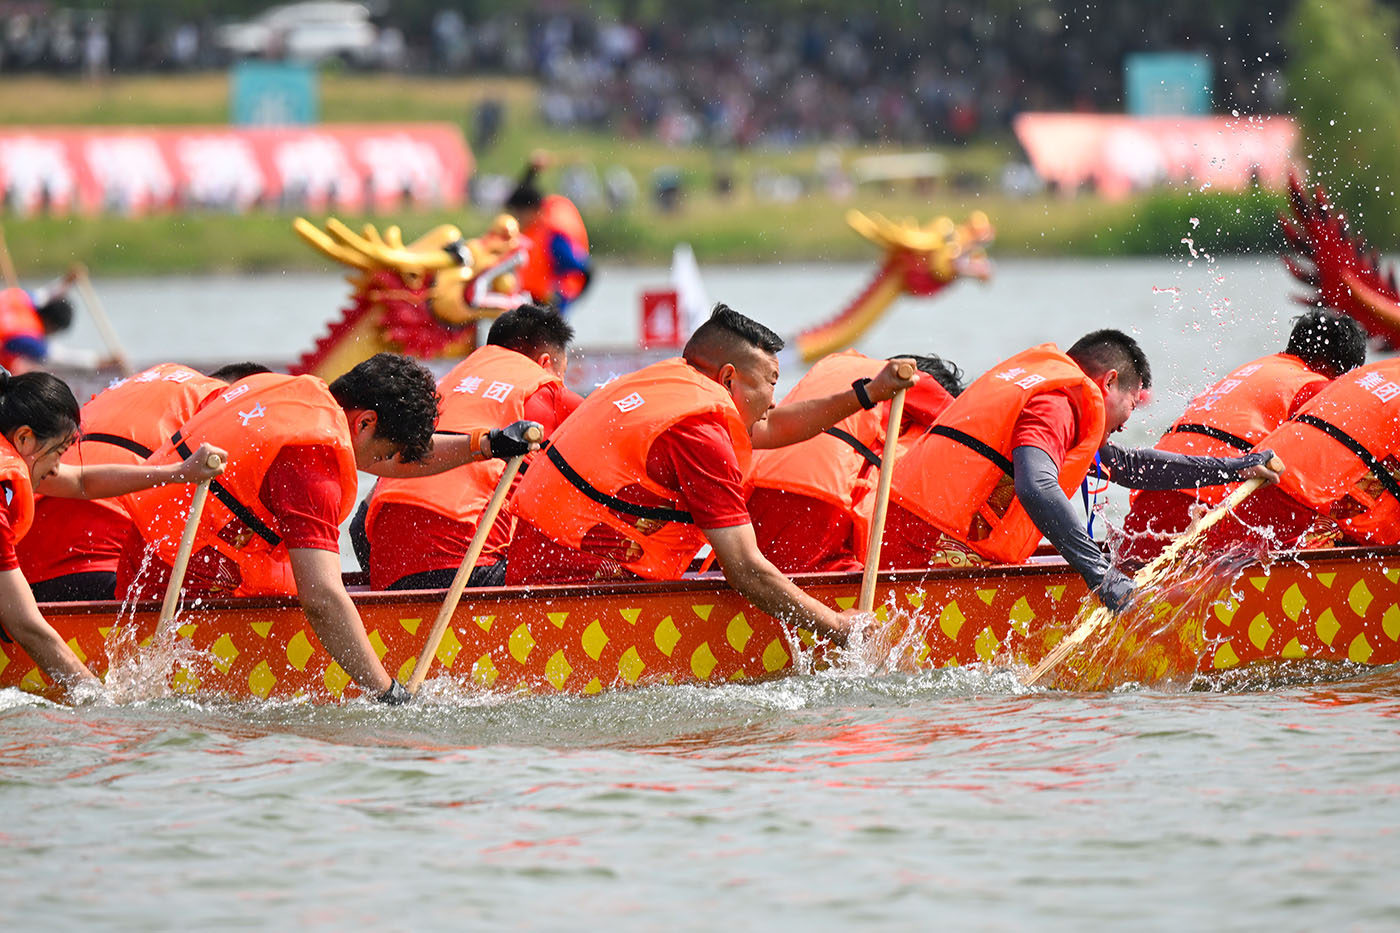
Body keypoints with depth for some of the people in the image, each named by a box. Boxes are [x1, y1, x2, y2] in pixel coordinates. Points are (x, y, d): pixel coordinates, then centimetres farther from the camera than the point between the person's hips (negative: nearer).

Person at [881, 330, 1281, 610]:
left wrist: (1232, 468, 33)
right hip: (934, 551, -10)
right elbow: (1036, 487, -26)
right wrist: (1100, 573, -28)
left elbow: (1123, 465, 33)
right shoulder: (1058, 404, -6)